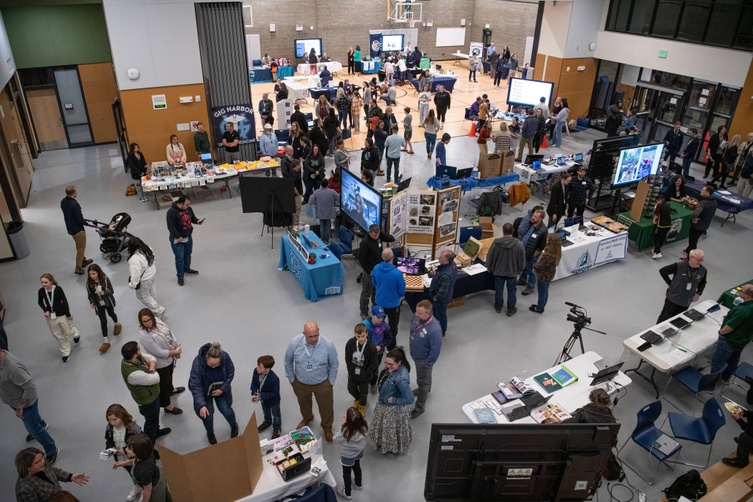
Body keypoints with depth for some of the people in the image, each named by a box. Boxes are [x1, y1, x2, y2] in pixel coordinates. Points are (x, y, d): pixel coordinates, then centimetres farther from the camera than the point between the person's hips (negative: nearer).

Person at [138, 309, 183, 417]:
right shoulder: (144, 335, -34)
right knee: (163, 384, 16)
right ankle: (167, 406, 38)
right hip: (160, 363, -7)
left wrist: (177, 347, -14)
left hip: (170, 356, 7)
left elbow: (170, 332, -3)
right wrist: (175, 352, -21)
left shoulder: (157, 321, -14)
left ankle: (171, 389, 65)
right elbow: (159, 352, -31)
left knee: (169, 374, 35)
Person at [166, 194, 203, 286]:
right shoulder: (171, 212, -25)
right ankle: (180, 276, 16)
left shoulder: (188, 208, -5)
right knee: (180, 257, 1)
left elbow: (192, 217, 12)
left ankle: (187, 269, 45)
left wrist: (197, 221, -10)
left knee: (188, 254, 23)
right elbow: (171, 226, -24)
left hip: (188, 237, 7)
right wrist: (178, 236, -25)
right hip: (177, 239, -7)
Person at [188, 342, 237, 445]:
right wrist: (202, 405, -36)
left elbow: (230, 373, -11)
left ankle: (234, 426, 37)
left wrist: (222, 389, -16)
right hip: (205, 392, -1)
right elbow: (195, 386, -31)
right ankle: (210, 433, 34)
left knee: (226, 409, 2)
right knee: (208, 414, -1)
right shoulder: (198, 363, -36)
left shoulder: (225, 357, -30)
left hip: (221, 389, 1)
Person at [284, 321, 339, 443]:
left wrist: (330, 382, -5)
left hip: (322, 384, -1)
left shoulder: (328, 345, -29)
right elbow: (288, 362, -7)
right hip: (300, 383, 2)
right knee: (304, 404, 29)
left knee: (326, 407, 19)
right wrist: (291, 379, 0)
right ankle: (307, 418, 63)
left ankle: (327, 427, 50)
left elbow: (334, 365, -11)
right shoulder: (294, 343, -26)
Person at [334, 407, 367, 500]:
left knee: (347, 473, 22)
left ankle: (347, 493, 46)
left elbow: (336, 439, -22)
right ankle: (358, 484, 59)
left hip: (347, 456, -4)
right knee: (357, 467, 33)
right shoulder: (363, 426, -30)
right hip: (359, 452, 4)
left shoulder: (346, 431, -43)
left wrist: (343, 425, -24)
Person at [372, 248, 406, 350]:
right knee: (393, 326, 19)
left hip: (379, 302, 4)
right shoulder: (397, 273, -31)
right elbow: (402, 291, -18)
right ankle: (391, 347, 35)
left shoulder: (376, 269, -18)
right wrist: (400, 296, 5)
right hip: (393, 303, -4)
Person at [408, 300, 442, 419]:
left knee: (422, 382, 16)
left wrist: (428, 364, -15)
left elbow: (436, 349, -29)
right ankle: (426, 390, 63)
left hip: (423, 360, -6)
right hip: (415, 355, 7)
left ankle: (419, 408, 37)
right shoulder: (416, 317, -21)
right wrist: (412, 347, 13)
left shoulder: (434, 330, -42)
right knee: (424, 377, 34)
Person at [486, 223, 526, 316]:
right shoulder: (519, 244, -21)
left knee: (499, 289, 19)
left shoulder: (496, 242, -21)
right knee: (511, 290, 17)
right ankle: (510, 310, 29)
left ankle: (498, 306, 37)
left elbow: (490, 257, -9)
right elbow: (522, 259, -9)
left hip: (498, 271, 1)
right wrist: (520, 270, 10)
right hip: (513, 272, 0)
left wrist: (489, 267, 10)